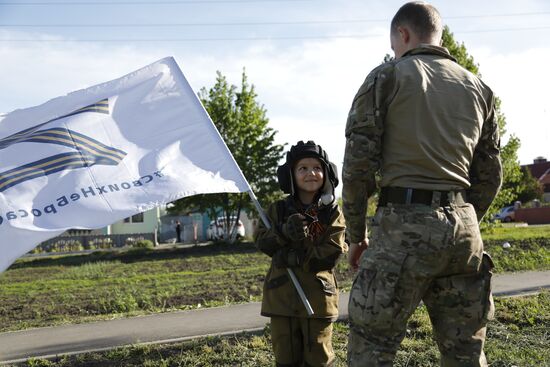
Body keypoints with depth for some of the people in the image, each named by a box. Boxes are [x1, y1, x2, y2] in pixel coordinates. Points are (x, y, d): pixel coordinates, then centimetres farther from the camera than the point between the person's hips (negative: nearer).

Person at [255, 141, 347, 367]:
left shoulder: (332, 213, -3)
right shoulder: (278, 210, 5)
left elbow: (329, 255, -11)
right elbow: (261, 241, -3)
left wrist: (295, 257, -21)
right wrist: (283, 233, -23)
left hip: (317, 295, -2)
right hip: (282, 295, 2)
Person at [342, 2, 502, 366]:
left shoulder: (386, 77, 2)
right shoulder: (478, 88, 17)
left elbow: (358, 163, -4)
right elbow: (490, 175, 16)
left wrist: (356, 233, 5)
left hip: (404, 224, -5)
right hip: (464, 227, 5)